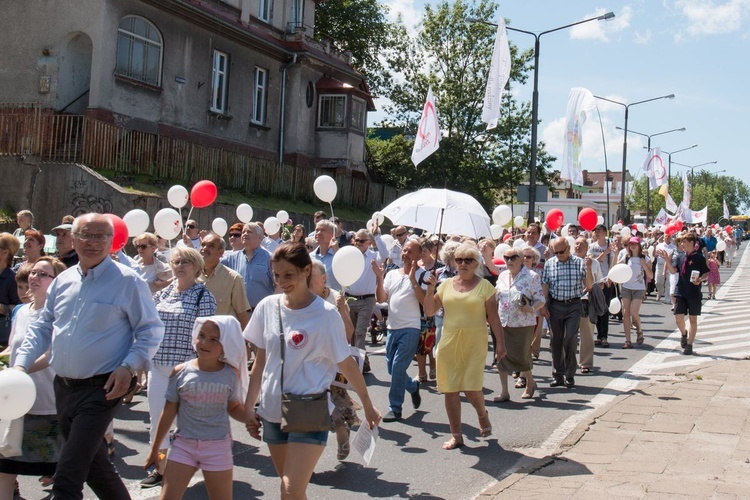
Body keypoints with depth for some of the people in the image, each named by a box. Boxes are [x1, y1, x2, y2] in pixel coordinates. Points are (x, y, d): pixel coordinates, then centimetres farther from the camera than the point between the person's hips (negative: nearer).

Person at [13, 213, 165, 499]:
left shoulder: (127, 281, -8)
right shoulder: (63, 281, 10)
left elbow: (151, 330, -6)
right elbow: (42, 327, 16)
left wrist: (128, 367, -18)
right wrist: (21, 363, 3)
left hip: (101, 389, -7)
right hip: (63, 387, 7)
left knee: (68, 477, -11)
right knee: (93, 464, 19)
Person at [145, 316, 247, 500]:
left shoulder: (231, 375, -4)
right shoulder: (181, 372, -5)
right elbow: (169, 412, 3)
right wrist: (155, 448, 9)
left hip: (218, 447, 0)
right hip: (184, 444, 1)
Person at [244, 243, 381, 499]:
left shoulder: (325, 314, -14)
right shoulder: (267, 307, -1)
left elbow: (346, 364, -4)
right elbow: (261, 361, 8)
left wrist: (368, 406, 2)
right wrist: (249, 407, 8)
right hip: (273, 411, 5)